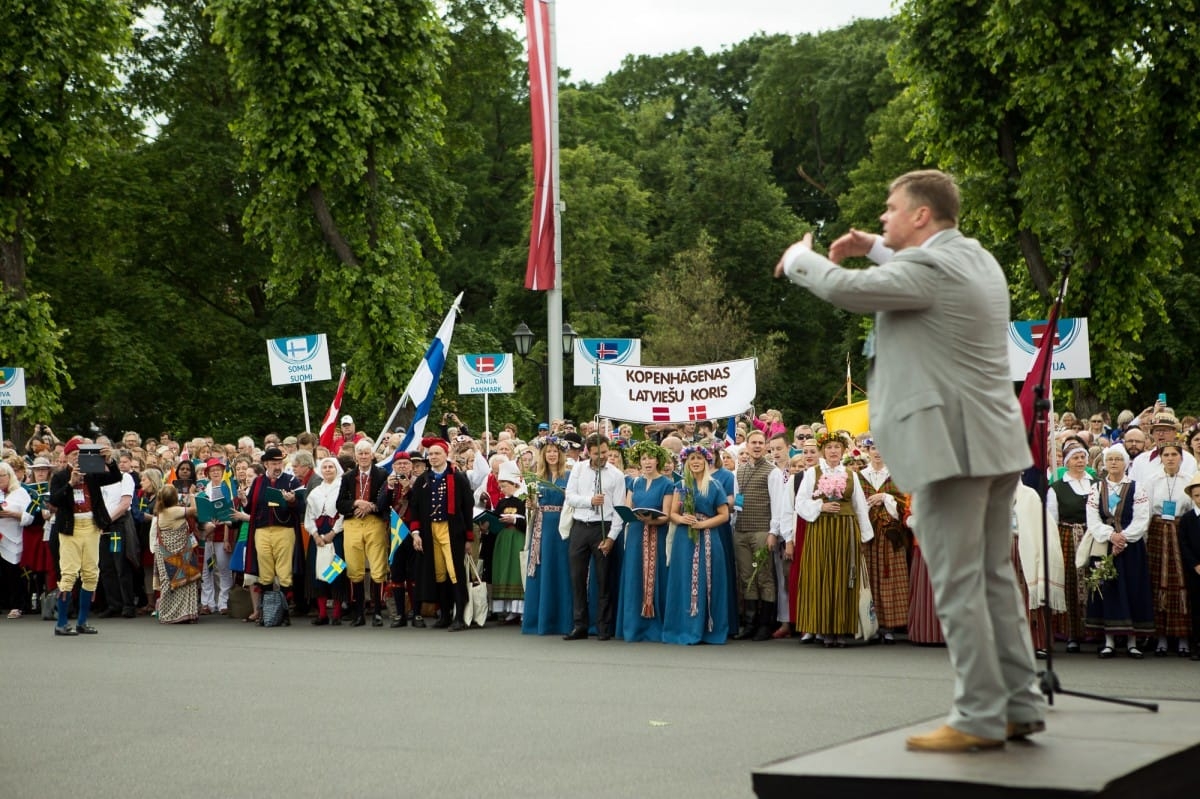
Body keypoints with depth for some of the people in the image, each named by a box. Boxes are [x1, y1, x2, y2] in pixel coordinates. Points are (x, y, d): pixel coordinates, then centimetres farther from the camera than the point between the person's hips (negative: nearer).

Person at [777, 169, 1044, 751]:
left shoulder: (930, 268, -15)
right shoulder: (976, 258, 15)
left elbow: (842, 288, -17)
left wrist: (798, 259, 2)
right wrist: (875, 247, 26)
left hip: (953, 445, -10)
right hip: (996, 442, 10)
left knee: (958, 586, -5)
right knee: (995, 577, 14)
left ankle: (980, 718, -2)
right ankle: (1020, 705, 18)